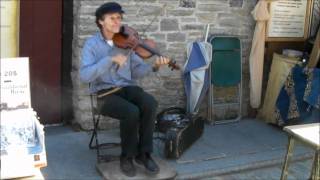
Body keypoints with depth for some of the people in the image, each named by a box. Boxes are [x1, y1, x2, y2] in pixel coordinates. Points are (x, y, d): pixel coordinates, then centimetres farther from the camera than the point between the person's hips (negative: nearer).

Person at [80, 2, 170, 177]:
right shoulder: (92, 44, -4)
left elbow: (136, 71, 5)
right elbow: (85, 75, -18)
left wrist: (153, 66, -15)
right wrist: (111, 59, -26)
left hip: (127, 88, 4)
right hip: (105, 93, -3)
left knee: (150, 103, -27)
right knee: (131, 112, -32)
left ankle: (144, 153, -9)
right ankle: (127, 156, -5)